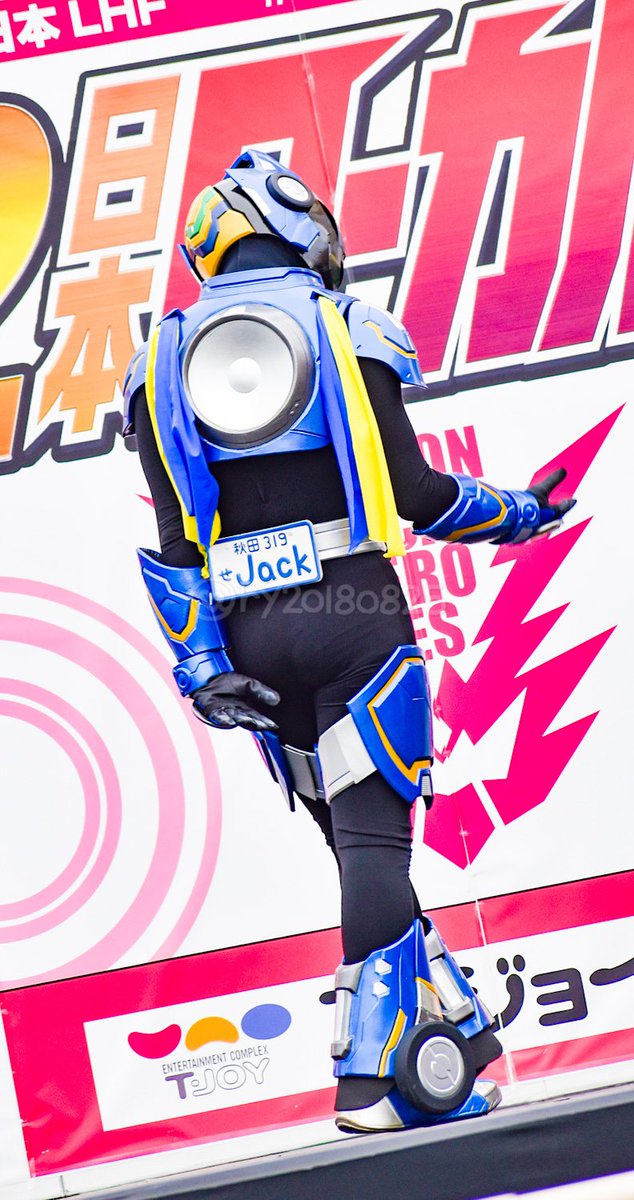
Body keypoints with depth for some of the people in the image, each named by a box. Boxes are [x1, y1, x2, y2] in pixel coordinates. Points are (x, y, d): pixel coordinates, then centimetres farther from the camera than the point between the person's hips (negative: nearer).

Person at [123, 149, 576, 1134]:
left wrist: (200, 667, 4)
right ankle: (375, 1073, -11)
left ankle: (448, 1031, 16)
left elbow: (174, 541, 4)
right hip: (353, 607, -3)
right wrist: (517, 513, 15)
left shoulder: (163, 361, 12)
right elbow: (416, 492, -2)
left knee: (351, 833, 12)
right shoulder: (348, 328, 3)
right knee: (374, 833, -5)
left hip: (246, 628, 4)